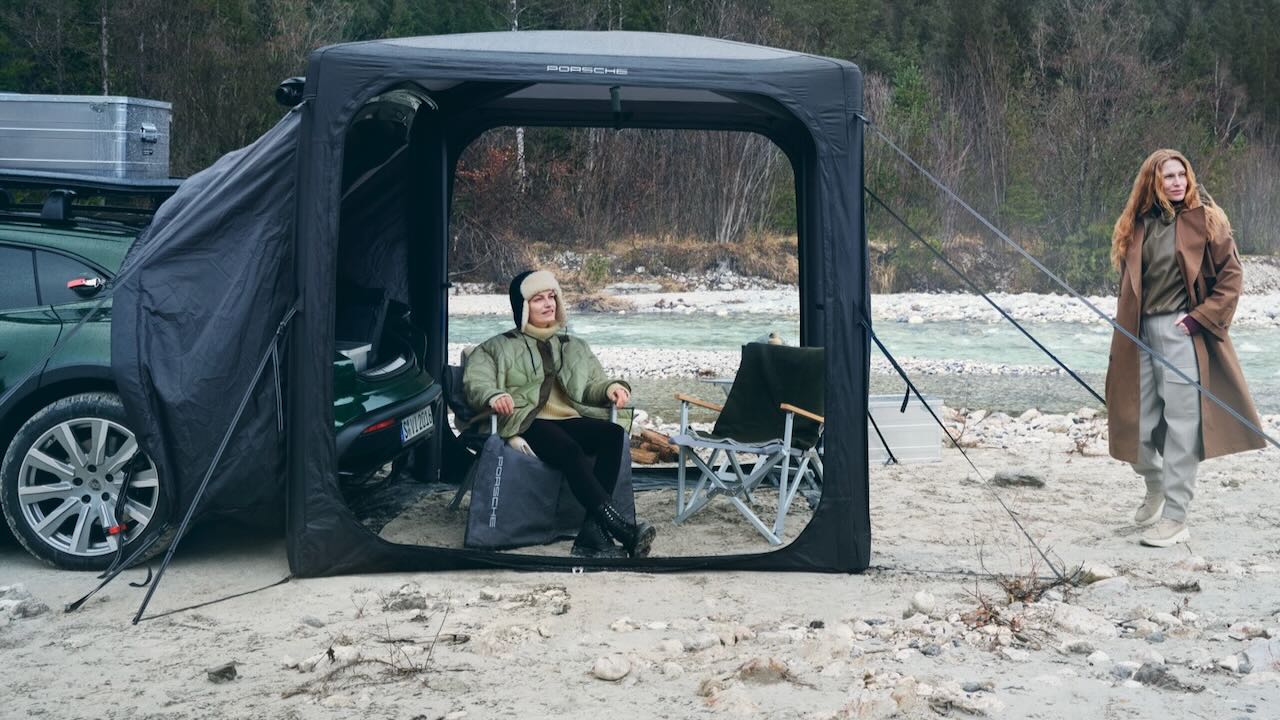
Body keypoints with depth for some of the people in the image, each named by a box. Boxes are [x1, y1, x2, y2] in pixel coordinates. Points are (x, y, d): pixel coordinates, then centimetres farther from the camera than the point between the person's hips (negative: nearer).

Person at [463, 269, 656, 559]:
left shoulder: (575, 346, 30)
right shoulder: (499, 347, 17)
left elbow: (592, 386, 22)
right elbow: (475, 381, 1)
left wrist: (610, 388, -3)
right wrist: (493, 396, -23)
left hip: (572, 420, 4)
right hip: (528, 423, -4)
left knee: (613, 434, -31)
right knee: (570, 450, -37)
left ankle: (592, 535, -39)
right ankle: (619, 527, -48)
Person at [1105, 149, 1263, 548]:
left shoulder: (1205, 218, -2)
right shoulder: (1136, 224, 10)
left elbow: (1231, 275, -2)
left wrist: (1202, 317, -11)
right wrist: (1122, 340, 11)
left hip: (1183, 333, -4)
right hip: (1141, 334, 4)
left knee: (1181, 426, -5)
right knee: (1138, 426, 8)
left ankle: (1175, 518, 3)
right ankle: (1155, 487, 36)